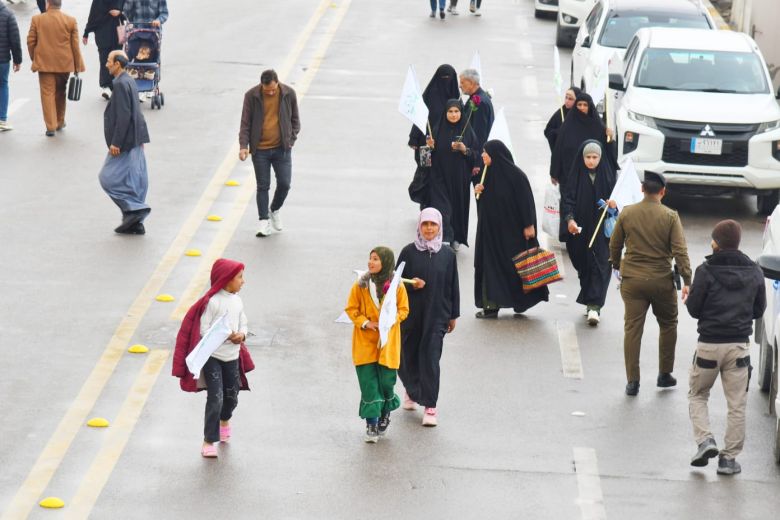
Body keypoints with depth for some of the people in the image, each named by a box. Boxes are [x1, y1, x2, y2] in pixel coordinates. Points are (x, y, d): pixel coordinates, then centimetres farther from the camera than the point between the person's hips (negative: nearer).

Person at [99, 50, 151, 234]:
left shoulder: (121, 84, -18)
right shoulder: (129, 81, 12)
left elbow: (123, 116, -22)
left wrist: (116, 143, -20)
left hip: (125, 142, -10)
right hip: (134, 141, 10)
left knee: (109, 178, -2)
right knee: (133, 180, 11)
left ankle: (133, 208, -6)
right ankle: (134, 223, 15)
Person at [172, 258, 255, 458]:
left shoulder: (237, 301, 6)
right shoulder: (213, 301, -15)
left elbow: (243, 324, 13)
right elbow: (204, 329, -14)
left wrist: (241, 335, -10)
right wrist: (225, 336, -24)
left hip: (232, 356, 6)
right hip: (212, 357, -6)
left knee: (232, 396, 17)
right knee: (215, 398, -10)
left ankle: (224, 420, 50)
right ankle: (209, 441, -2)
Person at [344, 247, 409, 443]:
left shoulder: (397, 286, -5)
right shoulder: (361, 285, -5)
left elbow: (403, 310, 2)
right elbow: (351, 309, 1)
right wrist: (365, 323, -14)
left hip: (387, 342, 0)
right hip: (365, 342, 0)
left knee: (386, 380, 5)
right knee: (368, 383, -3)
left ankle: (385, 413, 32)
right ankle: (371, 424, 3)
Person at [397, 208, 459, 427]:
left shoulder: (447, 255, 1)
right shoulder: (409, 252, -2)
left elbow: (453, 286, 7)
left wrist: (453, 315, 7)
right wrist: (411, 284, -19)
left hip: (436, 315, -1)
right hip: (411, 314, 1)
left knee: (430, 358, -6)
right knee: (409, 355, 11)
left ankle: (430, 405, -2)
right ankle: (412, 390, 39)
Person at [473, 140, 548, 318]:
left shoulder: (515, 175, -15)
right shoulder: (488, 173, 6)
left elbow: (526, 201, -14)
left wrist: (529, 225, -17)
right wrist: (478, 192, -5)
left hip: (511, 230, -7)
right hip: (491, 228, 7)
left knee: (514, 263, 2)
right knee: (491, 263, 5)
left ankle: (521, 301, 13)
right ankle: (492, 304, 8)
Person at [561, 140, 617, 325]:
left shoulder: (607, 174, 0)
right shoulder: (576, 175, -1)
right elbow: (567, 198, -4)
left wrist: (614, 203, -17)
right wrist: (569, 219, -20)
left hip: (602, 228, -1)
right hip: (581, 229, 1)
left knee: (601, 266, -10)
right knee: (584, 266, 9)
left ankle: (594, 306, -14)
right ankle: (593, 304, 24)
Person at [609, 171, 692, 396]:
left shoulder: (626, 213, -1)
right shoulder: (670, 217, -8)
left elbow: (614, 245, 8)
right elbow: (680, 251, -11)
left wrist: (616, 265, 25)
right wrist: (687, 281, -9)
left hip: (632, 280, 1)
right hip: (662, 280, -1)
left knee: (632, 329, 4)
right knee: (668, 325, 18)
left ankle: (632, 381, 1)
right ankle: (664, 375, 23)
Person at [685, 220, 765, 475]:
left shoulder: (706, 271, -11)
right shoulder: (754, 272, 1)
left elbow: (694, 309, -8)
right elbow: (759, 310, 9)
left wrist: (687, 299, 13)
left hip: (709, 344, -2)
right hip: (740, 346, 2)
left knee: (697, 395, 17)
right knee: (736, 404, 8)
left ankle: (705, 440, -2)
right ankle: (729, 457, 8)